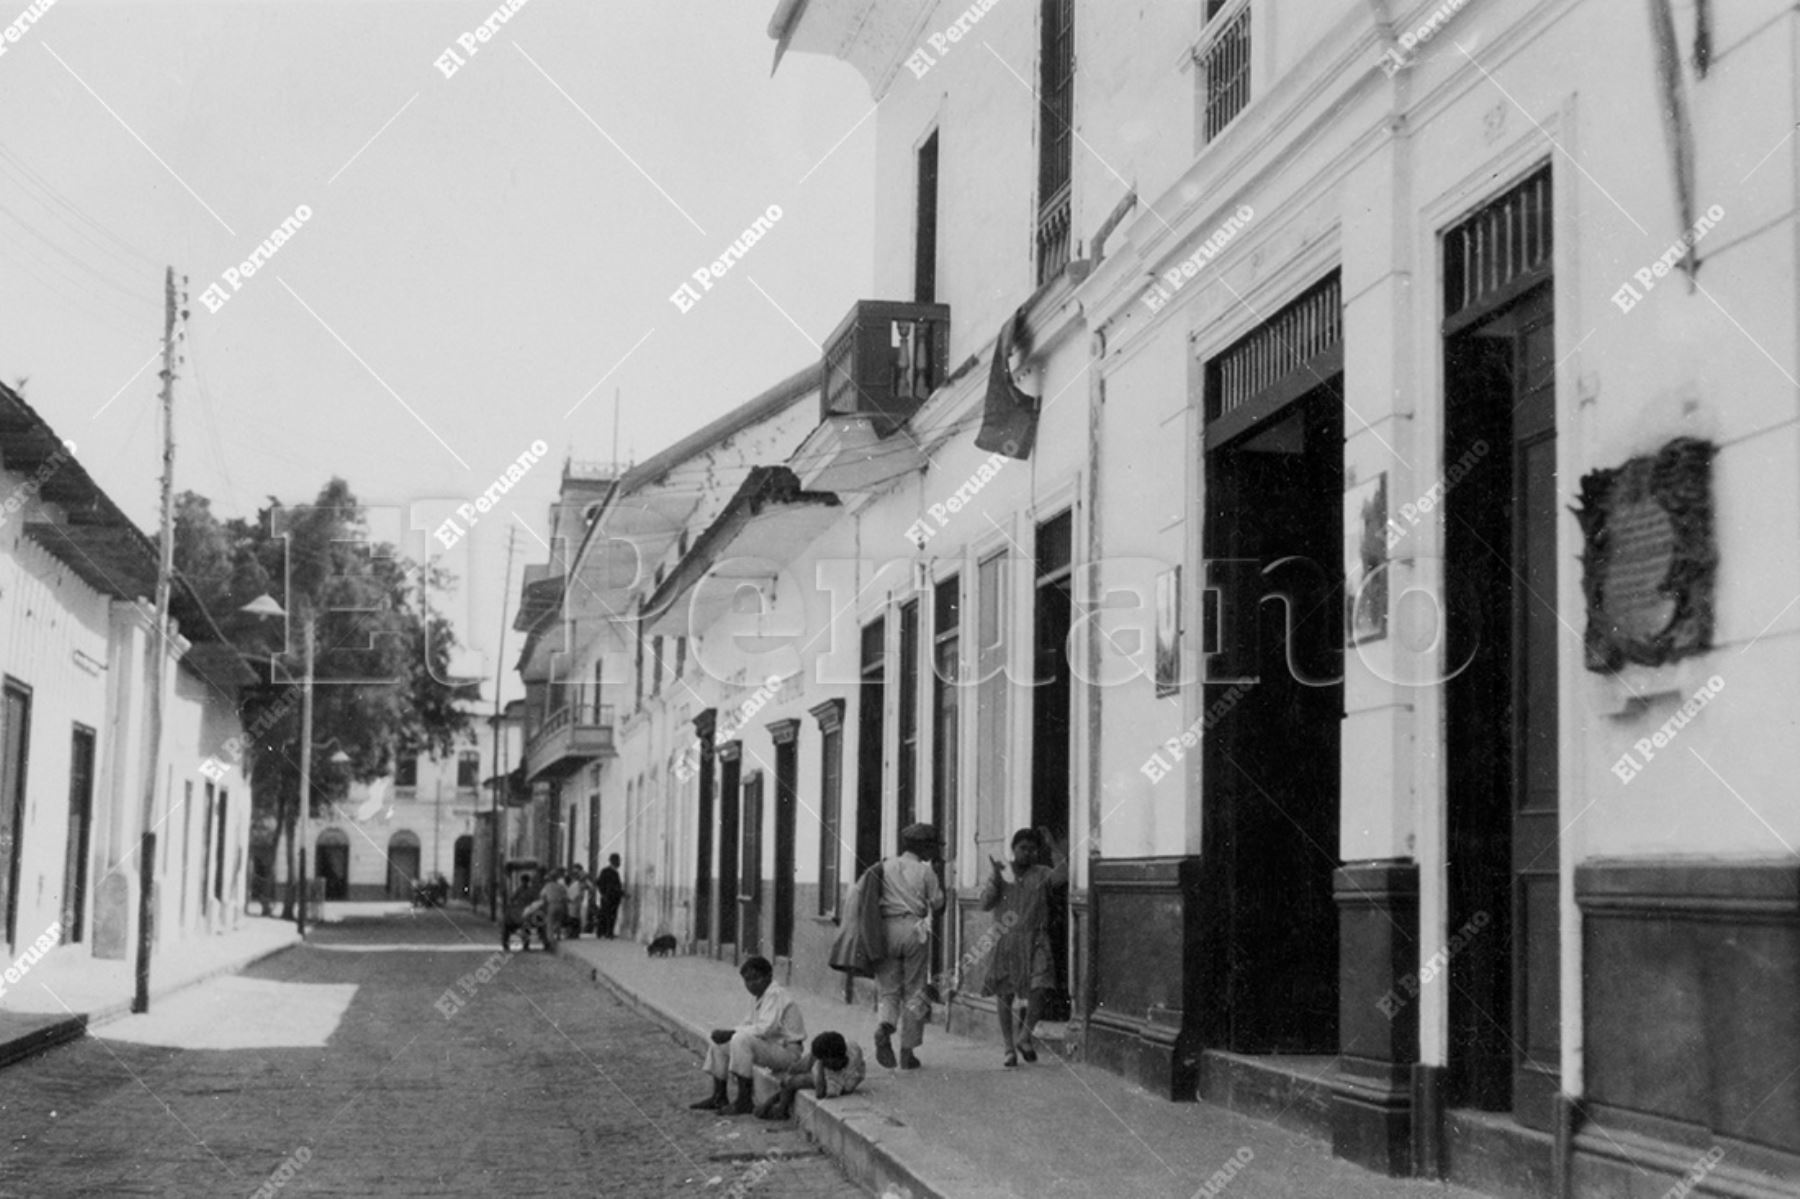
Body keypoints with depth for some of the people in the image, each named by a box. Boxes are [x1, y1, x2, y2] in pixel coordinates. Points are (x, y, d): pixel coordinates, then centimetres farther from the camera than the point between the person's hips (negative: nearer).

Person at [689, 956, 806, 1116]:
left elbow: (765, 1029, -28)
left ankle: (745, 1101, -27)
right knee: (719, 1045, 9)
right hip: (770, 1046, 10)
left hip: (787, 1051, -10)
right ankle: (718, 1098, 12)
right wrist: (727, 1033, -3)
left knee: (741, 1039, -32)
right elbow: (751, 1025, 16)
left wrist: (731, 1033, -20)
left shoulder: (776, 994, -19)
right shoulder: (761, 996, 12)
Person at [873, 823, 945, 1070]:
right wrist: (940, 885, 18)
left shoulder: (885, 867, 9)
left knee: (889, 988, 8)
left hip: (887, 928, 2)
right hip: (915, 929, -2)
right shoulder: (925, 871, 1)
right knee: (914, 992, 6)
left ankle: (884, 1026, -24)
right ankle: (907, 1051, 6)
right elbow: (938, 905, 3)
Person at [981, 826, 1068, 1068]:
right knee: (1004, 994, -1)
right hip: (1005, 941, 1)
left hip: (1034, 941, -1)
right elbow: (985, 904, 0)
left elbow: (1064, 872, -14)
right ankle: (1009, 1049, 8)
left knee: (1037, 989, -16)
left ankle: (1025, 1037, 6)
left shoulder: (1041, 874, 5)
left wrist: (1051, 843, -10)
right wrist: (996, 877, -13)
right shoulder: (1000, 874, 9)